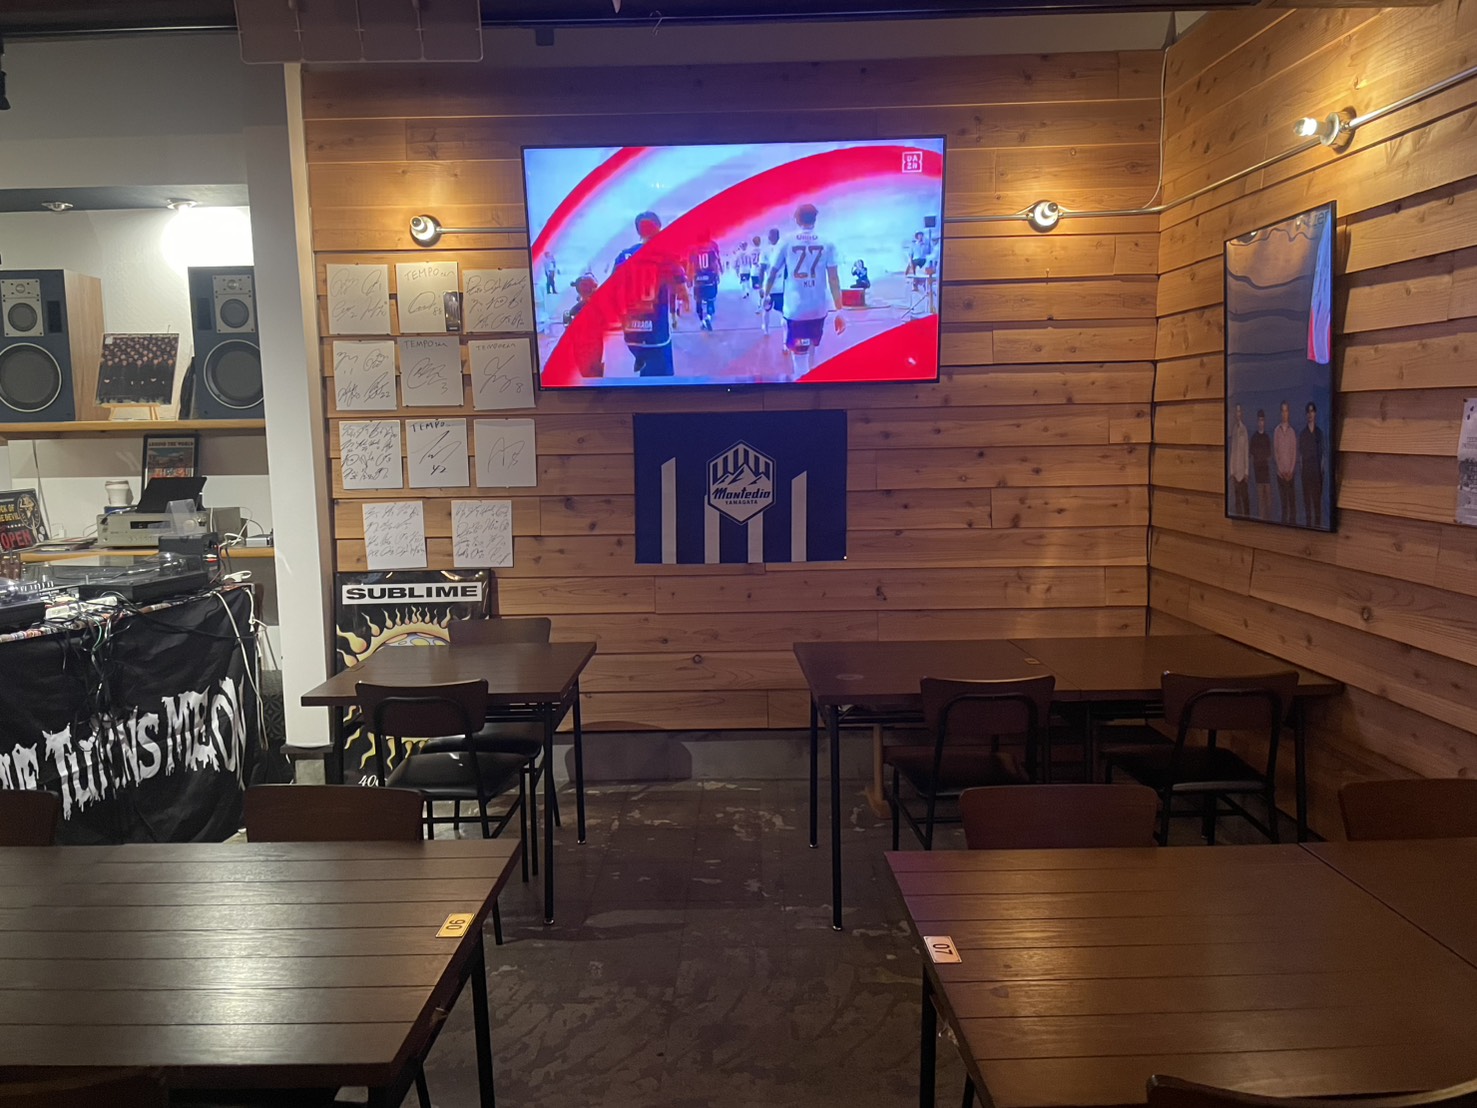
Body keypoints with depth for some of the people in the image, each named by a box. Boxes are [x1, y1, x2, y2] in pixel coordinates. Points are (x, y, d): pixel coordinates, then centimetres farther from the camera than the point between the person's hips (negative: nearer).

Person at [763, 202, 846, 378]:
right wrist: (839, 311, 1)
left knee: (800, 359, 0)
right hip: (819, 309, 3)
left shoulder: (786, 242, -1)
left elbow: (772, 274, 3)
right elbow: (833, 279, -1)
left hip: (795, 309, -3)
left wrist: (765, 295, 20)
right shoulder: (827, 244, 2)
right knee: (810, 350, 25)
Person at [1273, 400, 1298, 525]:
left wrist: (1290, 471, -9)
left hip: (1290, 472, 0)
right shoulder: (1277, 431, 2)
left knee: (1292, 500, -1)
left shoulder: (1292, 432, 3)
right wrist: (1282, 470, -8)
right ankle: (1284, 521, 8)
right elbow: (1275, 452, 0)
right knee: (1283, 500, 2)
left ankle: (1293, 522, 3)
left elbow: (1294, 452, 1)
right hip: (1280, 472, 0)